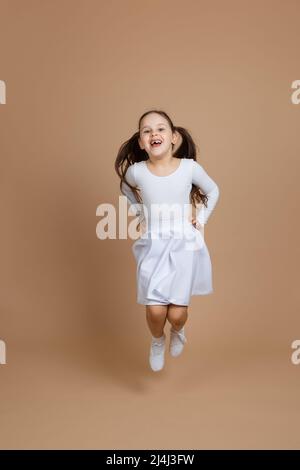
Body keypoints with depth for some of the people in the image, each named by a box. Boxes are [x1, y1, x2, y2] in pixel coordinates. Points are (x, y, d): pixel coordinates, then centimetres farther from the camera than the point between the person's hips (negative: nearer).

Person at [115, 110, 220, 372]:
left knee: (177, 314, -2)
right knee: (155, 311, -8)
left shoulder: (189, 167, -10)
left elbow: (213, 191, 9)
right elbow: (126, 188, 17)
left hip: (184, 245, 0)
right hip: (153, 246, 1)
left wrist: (201, 219, 4)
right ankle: (157, 341, 28)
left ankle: (178, 332, 38)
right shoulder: (136, 171, -8)